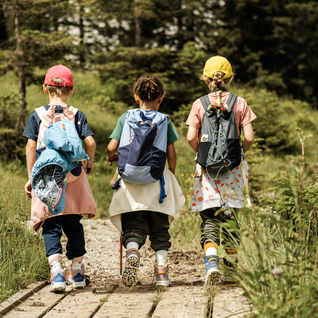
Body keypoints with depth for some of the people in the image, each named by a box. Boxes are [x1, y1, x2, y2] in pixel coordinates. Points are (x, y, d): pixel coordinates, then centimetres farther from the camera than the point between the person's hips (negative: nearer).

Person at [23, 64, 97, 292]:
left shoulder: (37, 115, 0)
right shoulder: (76, 115, 1)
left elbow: (31, 146, -3)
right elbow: (90, 142, -6)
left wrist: (31, 177, 3)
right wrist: (89, 162, 13)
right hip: (73, 176, 1)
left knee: (51, 226, 3)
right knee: (73, 224, 13)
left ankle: (56, 271, -13)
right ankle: (77, 272, 19)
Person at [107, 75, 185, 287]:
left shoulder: (125, 118, 5)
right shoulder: (164, 121, 4)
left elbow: (112, 147, -3)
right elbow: (171, 155, 2)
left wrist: (113, 157, 20)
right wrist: (171, 176, 18)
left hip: (131, 180, 0)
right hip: (157, 179, 0)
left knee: (133, 228, 1)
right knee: (160, 229, 12)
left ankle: (132, 252, -29)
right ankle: (162, 271, 10)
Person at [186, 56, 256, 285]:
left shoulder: (199, 104, -1)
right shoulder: (239, 103, 0)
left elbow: (191, 137, -7)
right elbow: (249, 137, -6)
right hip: (232, 168, 1)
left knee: (209, 218, -1)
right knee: (230, 217, 14)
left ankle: (211, 263, -21)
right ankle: (231, 265, 23)